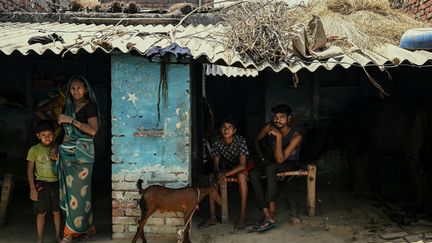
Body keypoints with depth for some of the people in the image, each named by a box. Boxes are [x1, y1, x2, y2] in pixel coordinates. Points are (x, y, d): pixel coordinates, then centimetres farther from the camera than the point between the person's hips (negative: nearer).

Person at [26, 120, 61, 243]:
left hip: (55, 183, 2)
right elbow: (30, 170, -4)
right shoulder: (34, 150, -4)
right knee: (41, 212, 2)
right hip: (41, 183, -2)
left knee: (56, 211, 8)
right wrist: (32, 188, -7)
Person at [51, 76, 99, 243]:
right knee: (69, 190, 6)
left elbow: (93, 130, -16)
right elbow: (68, 132, 17)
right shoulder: (69, 106, 15)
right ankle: (88, 227, 16)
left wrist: (71, 120, -17)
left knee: (78, 190, -3)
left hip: (82, 152, -7)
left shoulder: (90, 106, -4)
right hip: (67, 153, 7)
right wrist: (59, 149, 7)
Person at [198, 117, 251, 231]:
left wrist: (225, 174, -39)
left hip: (240, 169, -5)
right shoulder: (218, 142, -11)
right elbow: (215, 164, -10)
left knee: (241, 175, -38)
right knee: (211, 177, -19)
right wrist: (218, 173, -34)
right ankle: (212, 217, -15)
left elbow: (242, 165, -29)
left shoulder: (240, 141, -24)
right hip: (226, 168, 5)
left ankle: (243, 215, -30)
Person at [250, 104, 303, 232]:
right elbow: (257, 140, 10)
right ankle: (268, 215, -31)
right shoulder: (269, 127, -11)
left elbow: (280, 160, -31)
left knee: (270, 168, -37)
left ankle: (272, 212, -31)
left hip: (291, 164, -5)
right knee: (253, 174, -26)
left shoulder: (296, 136, -24)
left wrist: (279, 136, -37)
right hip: (274, 163, 5)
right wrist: (262, 157, 2)